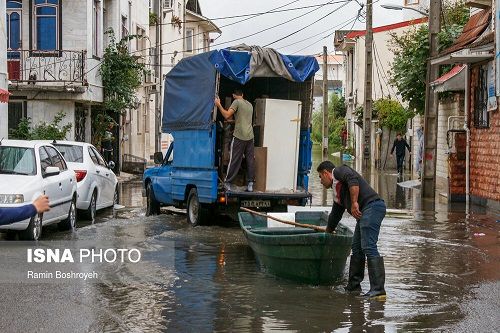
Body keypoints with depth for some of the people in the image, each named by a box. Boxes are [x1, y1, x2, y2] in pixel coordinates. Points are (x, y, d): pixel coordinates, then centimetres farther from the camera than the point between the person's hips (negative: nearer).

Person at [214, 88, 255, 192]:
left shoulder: (237, 102, -3)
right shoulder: (250, 104, 19)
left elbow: (227, 115, -13)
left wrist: (219, 105, -4)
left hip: (239, 136, -6)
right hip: (250, 136, 6)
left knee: (234, 160, -2)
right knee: (250, 160, 4)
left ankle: (228, 183, 1)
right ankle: (250, 184, 1)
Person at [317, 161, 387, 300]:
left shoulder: (339, 171, 5)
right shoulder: (337, 193, 31)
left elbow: (352, 179, -16)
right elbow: (335, 215, 43)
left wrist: (354, 202, -20)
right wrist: (328, 232, 54)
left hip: (372, 206, -10)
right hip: (364, 214, 10)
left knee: (369, 247, -16)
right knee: (356, 248, 14)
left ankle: (378, 290, -21)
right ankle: (353, 286, 22)